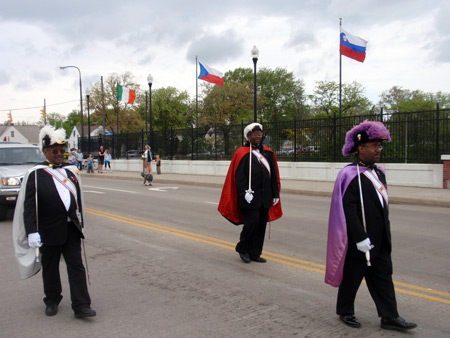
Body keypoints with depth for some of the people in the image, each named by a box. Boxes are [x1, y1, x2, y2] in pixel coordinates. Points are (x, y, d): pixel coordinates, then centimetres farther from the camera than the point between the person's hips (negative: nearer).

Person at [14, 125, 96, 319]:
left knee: (76, 266, 0)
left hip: (71, 229, 3)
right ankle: (52, 301, 33)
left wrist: (79, 223, 17)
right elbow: (29, 206, -11)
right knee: (50, 268, 12)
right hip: (49, 231, -3)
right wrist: (32, 232, -19)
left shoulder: (71, 171, 8)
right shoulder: (35, 174, -7)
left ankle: (81, 306, 2)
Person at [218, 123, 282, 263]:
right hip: (250, 197, -6)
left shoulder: (268, 153, 12)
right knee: (252, 222, -9)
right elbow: (238, 176, -10)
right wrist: (245, 192, -18)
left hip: (265, 197, 6)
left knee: (261, 225, 8)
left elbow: (274, 175, 12)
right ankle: (242, 249, 14)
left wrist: (276, 194, 8)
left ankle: (255, 253, 19)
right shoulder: (242, 153, -4)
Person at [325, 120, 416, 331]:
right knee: (352, 277, 8)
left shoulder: (378, 173, 10)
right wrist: (360, 238, -23)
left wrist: (386, 233, 18)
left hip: (380, 240, 8)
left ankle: (389, 317, 23)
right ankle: (345, 312, 27)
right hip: (359, 241, -8)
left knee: (383, 277, 13)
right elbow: (349, 209, -21)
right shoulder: (350, 175, -16)